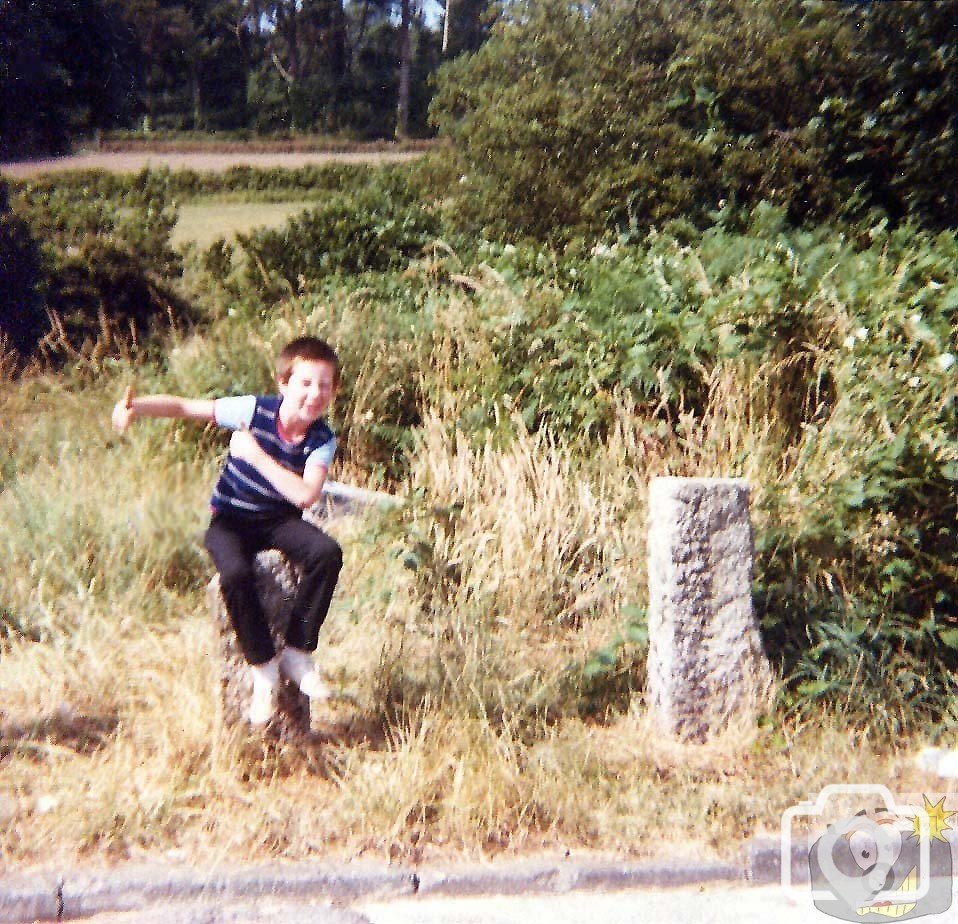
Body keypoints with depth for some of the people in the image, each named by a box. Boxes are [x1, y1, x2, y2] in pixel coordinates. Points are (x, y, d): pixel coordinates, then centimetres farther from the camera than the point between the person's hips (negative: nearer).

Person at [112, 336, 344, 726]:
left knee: (328, 553, -27)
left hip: (278, 519, 2)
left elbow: (306, 495, -27)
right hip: (230, 520, -2)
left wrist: (256, 454, -29)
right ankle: (263, 668, -13)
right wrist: (135, 407, -32)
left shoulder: (322, 440, -12)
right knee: (235, 574, -34)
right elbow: (184, 406, -14)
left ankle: (297, 653, -13)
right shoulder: (254, 409, -16)